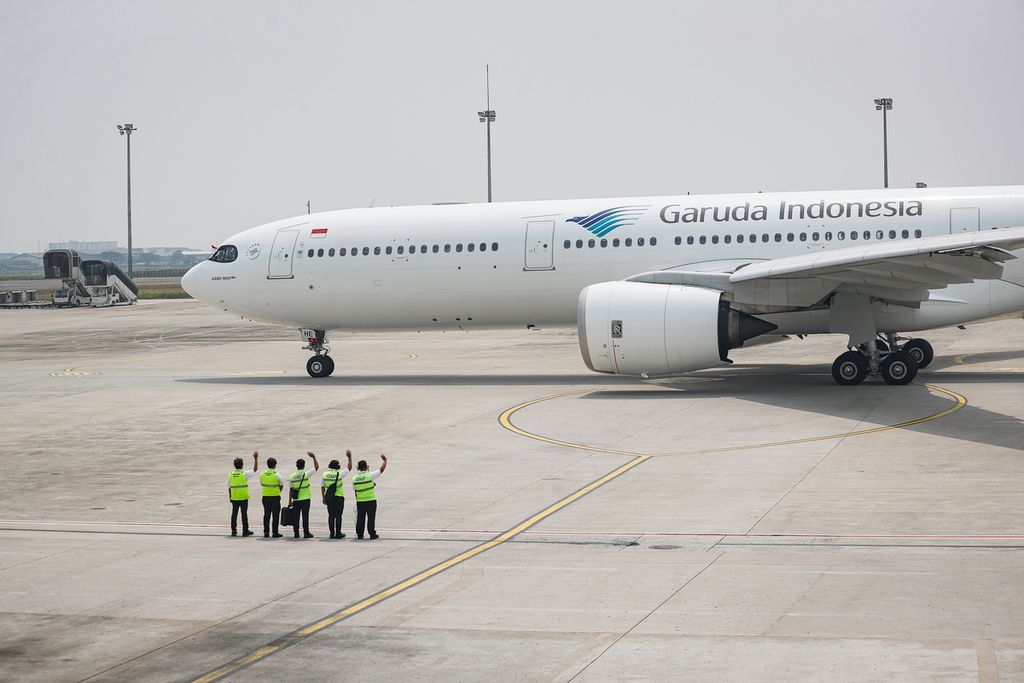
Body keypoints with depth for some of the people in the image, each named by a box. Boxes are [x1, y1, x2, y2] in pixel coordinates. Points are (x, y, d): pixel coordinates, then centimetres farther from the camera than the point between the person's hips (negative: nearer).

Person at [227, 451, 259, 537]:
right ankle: (245, 531, 7)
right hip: (243, 498, -3)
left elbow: (229, 487, 5)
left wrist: (230, 496, 14)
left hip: (234, 498, 3)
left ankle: (233, 531, 12)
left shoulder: (230, 475, -1)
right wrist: (256, 458, 4)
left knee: (234, 514, 9)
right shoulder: (244, 474, -11)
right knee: (244, 514, 4)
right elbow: (255, 469, -1)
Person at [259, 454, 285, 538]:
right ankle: (275, 533, 3)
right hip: (275, 497, -4)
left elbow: (261, 484, 11)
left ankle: (266, 532, 11)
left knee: (266, 515, 11)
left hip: (265, 496, 4)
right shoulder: (276, 475, -12)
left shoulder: (262, 474, 0)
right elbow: (282, 486, -3)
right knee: (275, 515, 2)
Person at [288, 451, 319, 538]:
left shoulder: (293, 476, 1)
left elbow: (290, 489, 5)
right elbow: (317, 467, -2)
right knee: (305, 516, 0)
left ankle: (296, 533, 8)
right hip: (305, 499, -3)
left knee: (296, 516, 6)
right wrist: (313, 457, 3)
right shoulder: (306, 474, -9)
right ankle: (306, 533, 1)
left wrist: (290, 500, 11)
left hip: (296, 499, 3)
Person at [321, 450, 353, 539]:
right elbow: (349, 468, -1)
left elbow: (322, 487, 6)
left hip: (329, 498, 4)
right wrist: (349, 457, 8)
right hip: (338, 497, -4)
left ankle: (332, 533, 9)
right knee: (338, 516, 1)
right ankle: (338, 533, 3)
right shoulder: (339, 474, -11)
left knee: (331, 515, 8)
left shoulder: (324, 475, 1)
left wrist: (324, 498, 14)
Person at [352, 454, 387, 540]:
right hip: (371, 500, -3)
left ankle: (359, 534, 12)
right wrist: (385, 460, 4)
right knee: (371, 517, 3)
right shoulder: (370, 475, -14)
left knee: (360, 518, 9)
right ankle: (372, 534, 6)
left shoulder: (354, 478, -1)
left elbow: (355, 490, 10)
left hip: (360, 501, 4)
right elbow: (382, 469, -11)